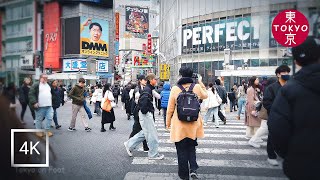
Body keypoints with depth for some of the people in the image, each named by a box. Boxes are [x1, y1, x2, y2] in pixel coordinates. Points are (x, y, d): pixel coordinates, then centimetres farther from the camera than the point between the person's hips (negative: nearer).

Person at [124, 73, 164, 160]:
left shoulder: (150, 89, 14)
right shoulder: (147, 90, -18)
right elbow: (142, 101, -30)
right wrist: (144, 110, -20)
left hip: (148, 114, 11)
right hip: (146, 114, -11)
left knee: (145, 133, 19)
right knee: (152, 134, 0)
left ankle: (129, 144, 27)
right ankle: (153, 154, 13)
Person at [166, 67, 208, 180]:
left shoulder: (175, 89, -9)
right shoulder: (197, 87, -5)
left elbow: (170, 108, -3)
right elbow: (205, 95, 18)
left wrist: (168, 123, 9)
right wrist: (201, 83, 25)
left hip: (179, 125, -2)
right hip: (193, 125, 2)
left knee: (181, 151, 11)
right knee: (191, 148, 22)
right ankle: (193, 169, 7)